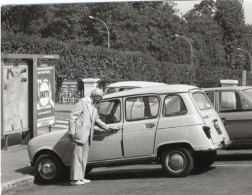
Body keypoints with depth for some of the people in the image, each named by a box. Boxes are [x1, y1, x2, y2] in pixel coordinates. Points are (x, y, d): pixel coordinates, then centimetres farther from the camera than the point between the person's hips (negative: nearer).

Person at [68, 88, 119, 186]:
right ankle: (75, 179, -9)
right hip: (80, 133, -9)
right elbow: (73, 115, -10)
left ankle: (81, 178, 15)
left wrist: (108, 127, 16)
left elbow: (97, 121, 26)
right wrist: (72, 131, -17)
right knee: (77, 156, -9)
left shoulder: (94, 107, 21)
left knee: (84, 157, 10)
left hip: (87, 135, 9)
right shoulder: (83, 102, -5)